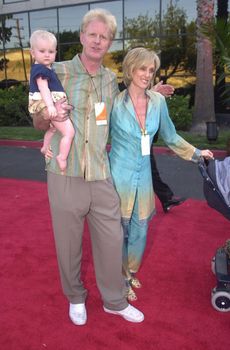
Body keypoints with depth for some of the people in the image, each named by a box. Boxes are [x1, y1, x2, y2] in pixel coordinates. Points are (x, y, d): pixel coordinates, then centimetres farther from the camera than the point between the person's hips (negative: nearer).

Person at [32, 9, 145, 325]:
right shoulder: (58, 72, -2)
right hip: (66, 175, -3)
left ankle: (114, 301, 33)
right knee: (68, 243, 11)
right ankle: (75, 297, 36)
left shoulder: (111, 80, 9)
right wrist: (48, 115, -22)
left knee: (111, 240, 10)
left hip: (102, 177, 3)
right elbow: (37, 124, 2)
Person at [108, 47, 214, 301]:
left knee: (140, 230, 14)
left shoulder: (158, 101, 0)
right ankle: (121, 278, 32)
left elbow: (169, 136, 12)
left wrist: (196, 153, 17)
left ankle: (131, 272, 39)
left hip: (143, 175, 4)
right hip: (119, 175, -4)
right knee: (119, 230, 9)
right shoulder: (116, 102, -12)